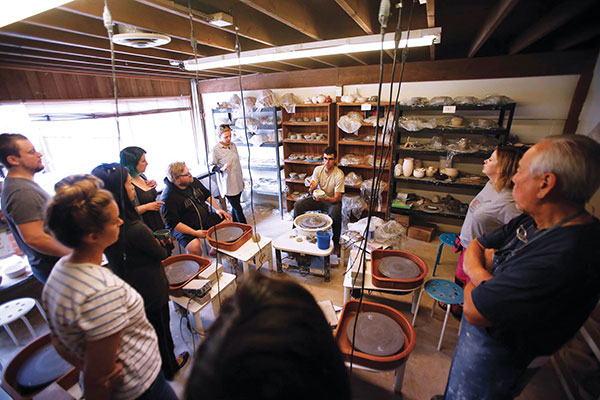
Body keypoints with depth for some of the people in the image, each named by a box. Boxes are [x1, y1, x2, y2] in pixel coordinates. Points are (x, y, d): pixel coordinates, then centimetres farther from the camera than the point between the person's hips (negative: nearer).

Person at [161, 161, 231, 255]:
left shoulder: (194, 182, 0)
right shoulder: (168, 198, -22)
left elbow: (207, 195, 15)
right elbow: (173, 223, -22)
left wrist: (218, 209, 2)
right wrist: (195, 233, -25)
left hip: (205, 218, 7)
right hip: (184, 228, -7)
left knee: (227, 220, -1)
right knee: (194, 246, -33)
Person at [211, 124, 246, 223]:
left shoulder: (233, 145, 9)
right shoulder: (216, 149, -10)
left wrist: (242, 179, 19)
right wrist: (222, 168, -25)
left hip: (238, 183, 6)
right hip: (228, 184, -6)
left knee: (235, 207, 15)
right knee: (237, 208, -2)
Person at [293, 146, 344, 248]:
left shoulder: (339, 175, -22)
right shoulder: (318, 169, -9)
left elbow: (337, 198, -22)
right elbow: (312, 189, -11)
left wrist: (324, 199, -42)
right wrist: (311, 189, -36)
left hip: (332, 201, -4)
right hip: (318, 198, 5)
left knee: (335, 213, -37)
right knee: (298, 205, -15)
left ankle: (336, 242, -14)